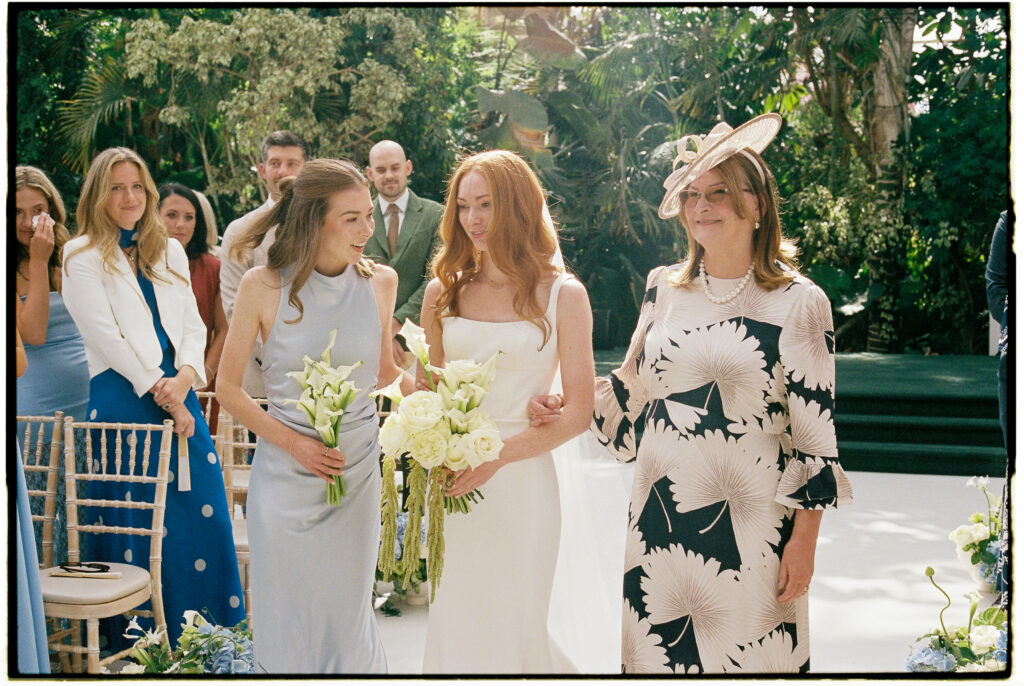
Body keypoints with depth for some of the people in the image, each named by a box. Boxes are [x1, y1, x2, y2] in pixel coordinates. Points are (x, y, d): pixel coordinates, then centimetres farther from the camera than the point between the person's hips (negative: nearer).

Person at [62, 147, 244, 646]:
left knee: (201, 508, 3)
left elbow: (192, 325, 13)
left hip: (178, 394, 5)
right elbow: (108, 337, -7)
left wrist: (185, 377, -7)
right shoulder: (82, 256, 1)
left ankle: (213, 636, 14)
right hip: (122, 397, -5)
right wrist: (163, 396, -9)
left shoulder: (170, 252, 16)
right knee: (137, 523, -1)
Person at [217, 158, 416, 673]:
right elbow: (228, 387, -1)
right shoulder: (263, 287, -9)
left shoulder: (380, 282, -1)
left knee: (347, 610, 11)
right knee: (289, 615, 10)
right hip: (285, 471, -2)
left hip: (358, 471, 2)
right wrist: (292, 441, -11)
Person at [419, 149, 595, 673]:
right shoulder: (443, 290, 7)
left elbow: (579, 411, -6)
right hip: (451, 483, 3)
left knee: (512, 626, 7)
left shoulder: (563, 295, -2)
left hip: (520, 481, -3)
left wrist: (497, 454, -18)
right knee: (453, 625, 9)